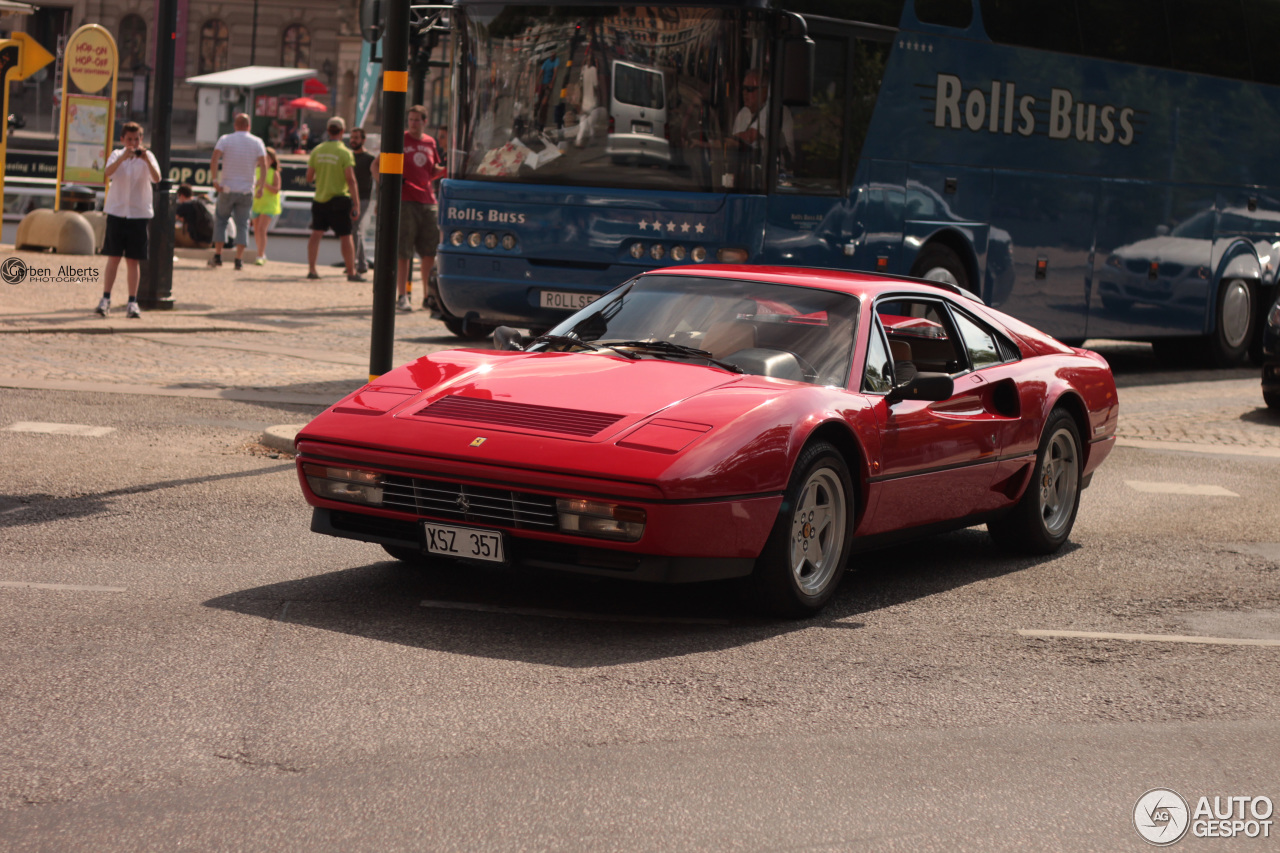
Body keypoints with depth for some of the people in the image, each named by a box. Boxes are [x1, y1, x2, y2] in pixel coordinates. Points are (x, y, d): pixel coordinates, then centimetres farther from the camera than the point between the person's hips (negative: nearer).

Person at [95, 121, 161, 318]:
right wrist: (123, 157, -31)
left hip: (139, 213, 0)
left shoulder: (147, 156, 1)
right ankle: (106, 298, 7)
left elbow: (157, 178, -16)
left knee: (132, 260, 2)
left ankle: (132, 302, 5)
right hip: (116, 211, 0)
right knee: (113, 257, 1)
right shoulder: (117, 155, 3)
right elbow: (107, 173, -17)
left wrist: (146, 160, -30)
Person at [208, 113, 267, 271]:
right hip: (246, 190, 0)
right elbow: (264, 165, -6)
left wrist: (214, 179, -14)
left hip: (227, 188, 0)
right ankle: (239, 258, -3)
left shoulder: (225, 139, 0)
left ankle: (217, 255, 7)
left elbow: (214, 159, -14)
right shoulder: (257, 142, 2)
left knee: (221, 220, 13)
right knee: (242, 224, 5)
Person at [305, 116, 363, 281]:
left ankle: (311, 269, 3)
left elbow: (309, 178, 6)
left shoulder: (316, 151, 3)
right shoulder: (345, 152, -10)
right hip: (338, 200, -4)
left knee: (316, 234, 9)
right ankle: (351, 272, 6)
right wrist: (356, 204, -13)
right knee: (345, 237, 3)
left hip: (319, 199, 4)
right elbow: (350, 180, -15)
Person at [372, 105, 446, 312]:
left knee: (431, 252, 5)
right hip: (404, 201, -5)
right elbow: (376, 166, 3)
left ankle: (428, 296, 15)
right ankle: (402, 297, 3)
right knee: (403, 252, -3)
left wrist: (446, 169, 5)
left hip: (428, 203, 5)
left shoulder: (430, 143, 13)